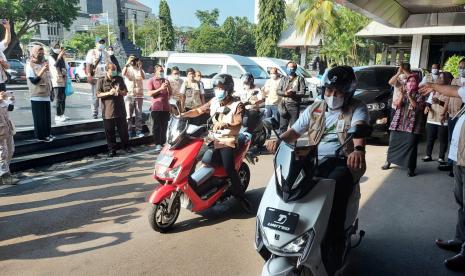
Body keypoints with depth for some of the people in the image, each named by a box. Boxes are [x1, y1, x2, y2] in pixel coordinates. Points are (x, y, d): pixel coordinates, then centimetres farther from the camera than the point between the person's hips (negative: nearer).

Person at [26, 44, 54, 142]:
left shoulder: (44, 63, 12)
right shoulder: (29, 65, -8)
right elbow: (33, 80, -16)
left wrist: (51, 91, 17)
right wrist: (42, 70, -25)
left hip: (46, 95, 7)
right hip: (37, 96, -6)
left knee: (47, 116, 11)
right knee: (39, 117, 0)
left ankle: (47, 134, 22)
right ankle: (41, 136, 7)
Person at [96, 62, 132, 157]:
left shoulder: (119, 79, 9)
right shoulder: (101, 81, 1)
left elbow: (125, 92, 13)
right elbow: (98, 94, -3)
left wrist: (120, 92, -10)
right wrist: (109, 93, -17)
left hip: (120, 110, 2)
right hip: (108, 111, -2)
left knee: (123, 129, 7)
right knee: (109, 132, 5)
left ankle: (126, 146, 21)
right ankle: (112, 149, 15)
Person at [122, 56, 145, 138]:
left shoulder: (140, 70, 8)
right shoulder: (127, 69, 5)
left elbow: (143, 77, -13)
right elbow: (123, 74, -18)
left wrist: (140, 67, -22)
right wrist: (127, 64, -21)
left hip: (139, 95, 1)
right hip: (129, 95, -1)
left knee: (138, 114, 3)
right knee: (129, 115, 3)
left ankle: (138, 131, 7)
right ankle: (129, 131, 8)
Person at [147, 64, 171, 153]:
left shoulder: (166, 80, 15)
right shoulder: (151, 81, 3)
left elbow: (170, 93, 14)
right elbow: (150, 93, -9)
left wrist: (168, 87, -5)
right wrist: (160, 88, -18)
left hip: (166, 107, 4)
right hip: (156, 107, -4)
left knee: (164, 126, 7)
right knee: (156, 127, -2)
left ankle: (163, 143, 15)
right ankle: (157, 144, -1)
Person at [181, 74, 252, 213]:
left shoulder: (237, 105, -7)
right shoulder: (214, 101, 10)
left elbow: (237, 127, -19)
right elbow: (198, 111, 13)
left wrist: (225, 125, -39)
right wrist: (183, 115, -4)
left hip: (228, 141, -6)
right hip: (213, 139, 6)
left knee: (228, 168, -25)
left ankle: (240, 196, -7)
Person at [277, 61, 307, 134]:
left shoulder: (300, 79, 6)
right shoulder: (284, 79, 18)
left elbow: (302, 92, -5)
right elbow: (278, 91, 7)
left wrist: (293, 93, -20)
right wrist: (285, 93, -13)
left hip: (294, 105, -3)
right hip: (284, 105, 3)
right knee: (282, 126, 6)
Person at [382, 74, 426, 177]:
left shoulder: (419, 96, 4)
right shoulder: (403, 94, 12)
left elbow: (417, 107, -12)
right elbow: (397, 105, -3)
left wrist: (410, 96, -20)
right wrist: (402, 95, -17)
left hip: (412, 125, -3)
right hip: (398, 123, 3)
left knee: (411, 145, -6)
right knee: (394, 143, 6)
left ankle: (411, 168, 1)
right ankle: (388, 161, 23)